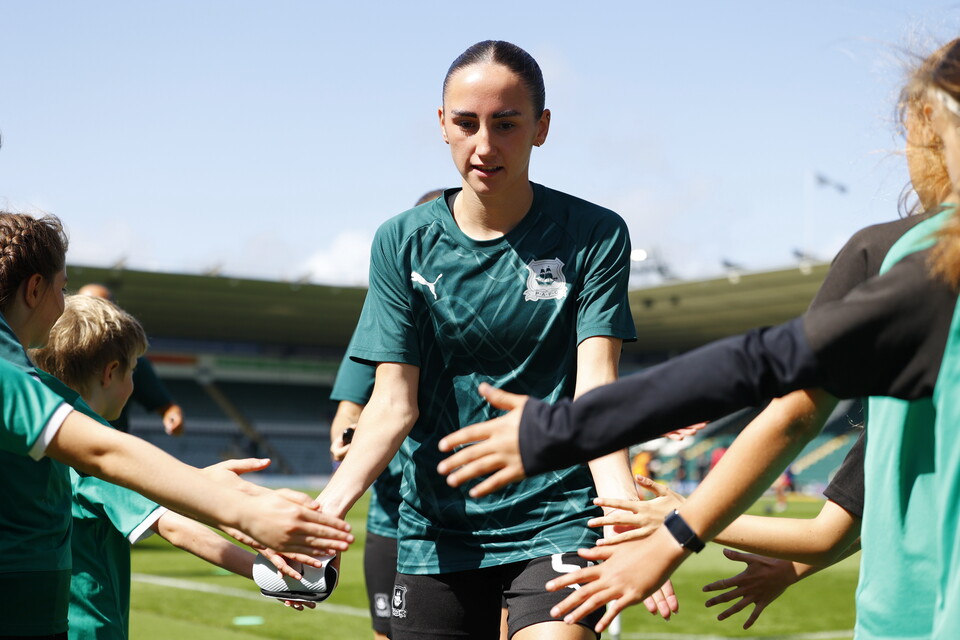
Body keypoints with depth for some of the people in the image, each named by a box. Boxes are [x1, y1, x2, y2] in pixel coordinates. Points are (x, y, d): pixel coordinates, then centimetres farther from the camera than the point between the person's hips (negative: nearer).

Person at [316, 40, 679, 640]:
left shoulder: (595, 236, -4)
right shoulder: (403, 242, 1)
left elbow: (595, 386, -12)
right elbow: (395, 403, -3)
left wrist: (626, 510, -30)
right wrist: (326, 507, -21)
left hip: (557, 518, -2)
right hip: (436, 532, 3)